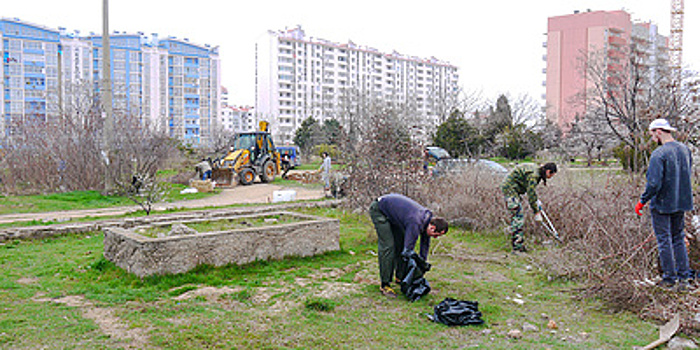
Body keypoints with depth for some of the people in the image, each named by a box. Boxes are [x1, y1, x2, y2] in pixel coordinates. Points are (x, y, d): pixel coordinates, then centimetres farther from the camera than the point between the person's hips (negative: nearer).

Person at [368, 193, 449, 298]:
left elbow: (425, 245, 8)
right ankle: (385, 285, -7)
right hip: (378, 209, -9)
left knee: (402, 243, 9)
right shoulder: (415, 223, -33)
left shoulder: (428, 218, -7)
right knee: (388, 246, -14)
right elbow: (408, 250, -30)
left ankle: (400, 277, 23)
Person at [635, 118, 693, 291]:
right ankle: (683, 278, 19)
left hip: (662, 204, -7)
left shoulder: (659, 154, -20)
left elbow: (654, 184, -24)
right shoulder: (685, 150, 4)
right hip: (681, 203, 7)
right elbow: (688, 175, 14)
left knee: (664, 241, 3)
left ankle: (669, 279, 10)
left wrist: (642, 201, -13)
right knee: (678, 239, 16)